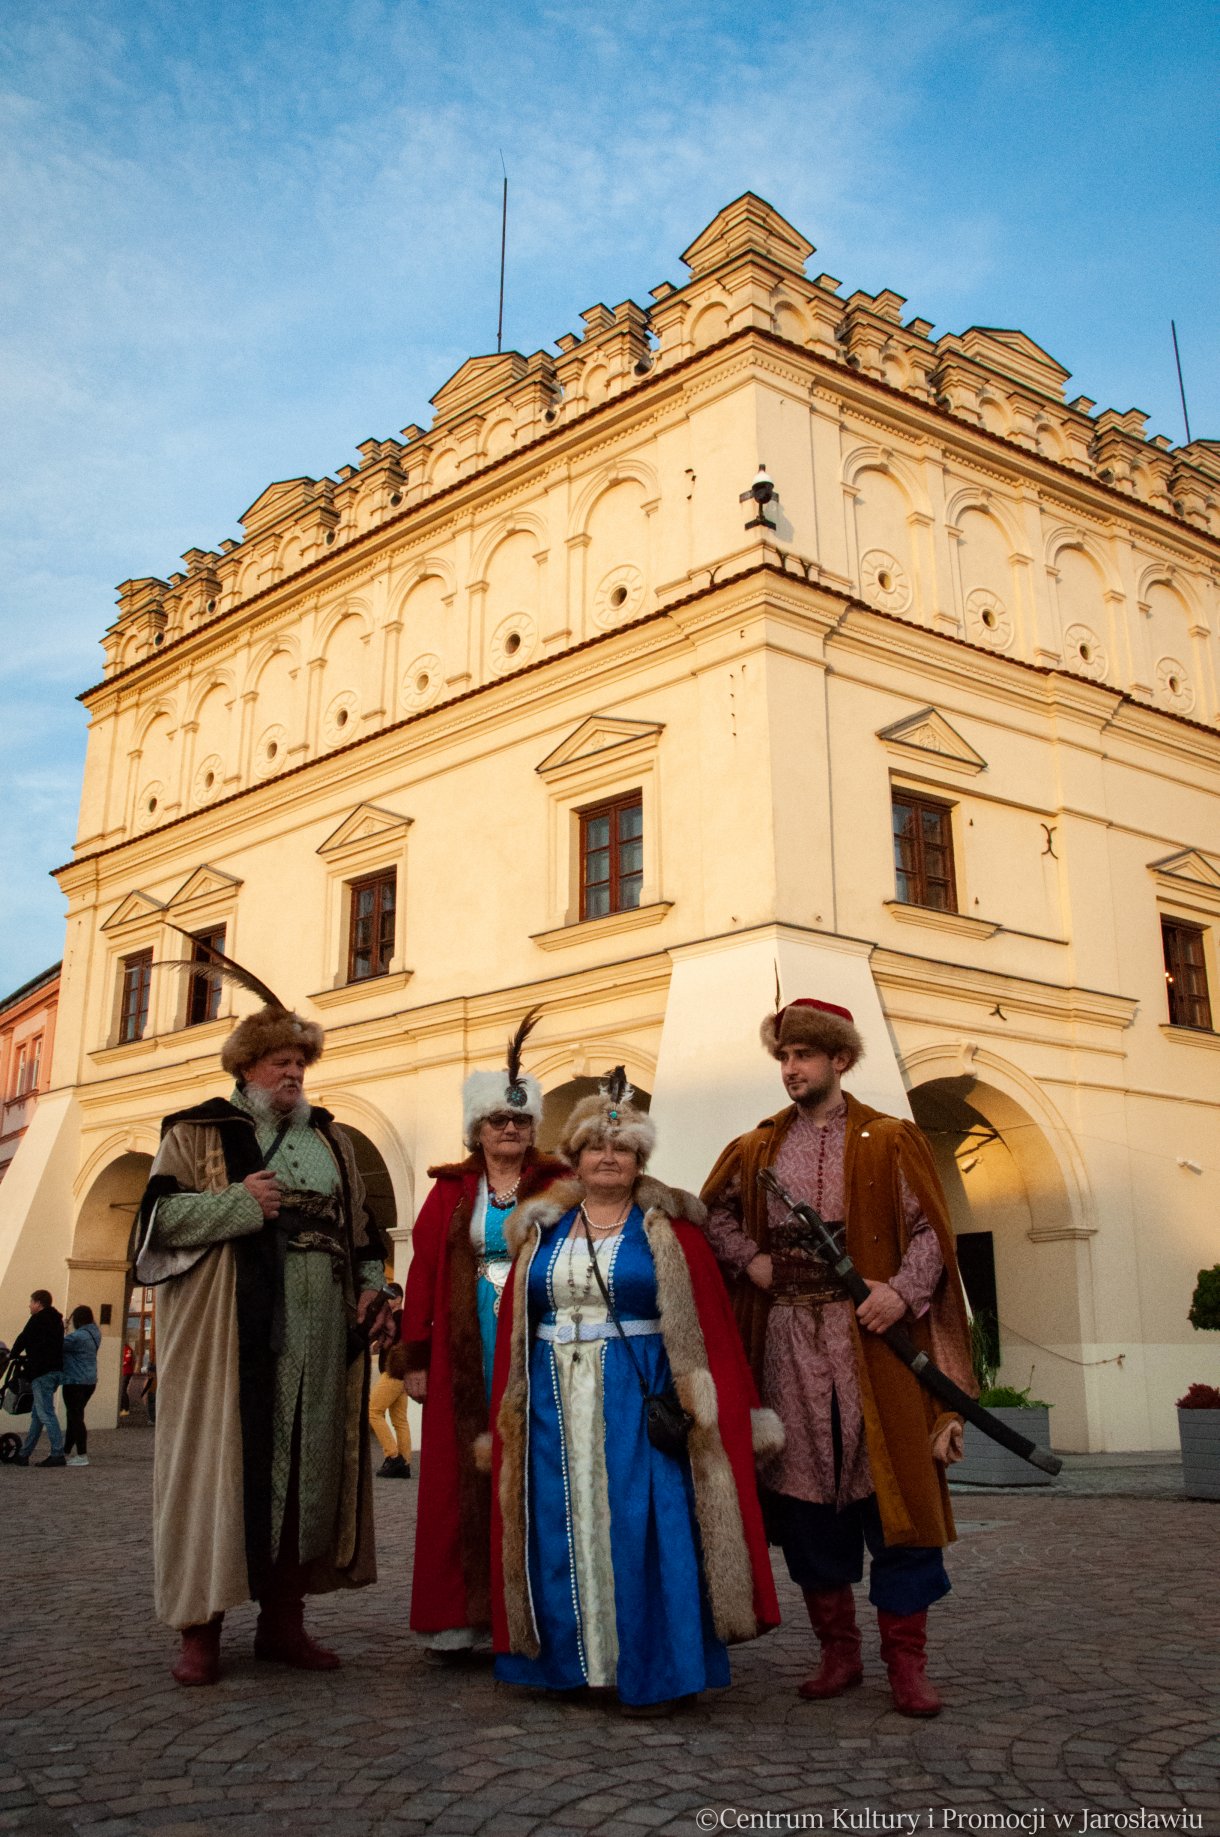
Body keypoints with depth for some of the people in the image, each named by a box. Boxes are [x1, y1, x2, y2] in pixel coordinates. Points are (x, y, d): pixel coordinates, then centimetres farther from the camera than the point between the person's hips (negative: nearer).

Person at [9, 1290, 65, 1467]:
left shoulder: (38, 1319, -6)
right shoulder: (56, 1320, 19)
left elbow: (23, 1338, -2)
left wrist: (14, 1355, 16)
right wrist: (27, 1358, 24)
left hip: (42, 1372, -9)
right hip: (56, 1370, 9)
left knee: (46, 1414, -10)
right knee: (37, 1414, 14)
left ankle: (58, 1454, -14)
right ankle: (24, 1454, 20)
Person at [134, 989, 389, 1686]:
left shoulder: (330, 1139, 18)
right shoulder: (198, 1131, 5)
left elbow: (360, 1224, 21)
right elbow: (159, 1214, -3)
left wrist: (371, 1286, 5)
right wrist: (238, 1201, -15)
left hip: (318, 1333, 5)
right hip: (227, 1334, -4)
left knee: (307, 1466, 5)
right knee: (220, 1464, -4)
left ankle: (284, 1619, 15)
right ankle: (202, 1629, 5)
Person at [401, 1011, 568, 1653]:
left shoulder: (558, 1185, 6)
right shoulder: (451, 1190, 10)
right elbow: (422, 1271, 6)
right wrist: (415, 1356, 0)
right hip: (466, 1352, 1)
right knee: (462, 1473, 2)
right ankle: (459, 1617, 11)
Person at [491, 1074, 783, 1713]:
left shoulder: (667, 1228, 1)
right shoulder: (543, 1229, 11)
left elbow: (711, 1320, -3)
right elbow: (516, 1323, 11)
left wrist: (712, 1405, -11)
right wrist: (508, 1410, 5)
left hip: (641, 1398, -3)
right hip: (557, 1399, 4)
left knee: (641, 1526, -5)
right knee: (564, 1526, 6)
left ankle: (648, 1669, 7)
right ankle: (574, 1662, 18)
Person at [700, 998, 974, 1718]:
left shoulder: (890, 1141, 4)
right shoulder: (756, 1149, 13)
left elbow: (930, 1229, 0)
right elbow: (715, 1213, 24)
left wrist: (901, 1290, -16)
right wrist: (748, 1257, 6)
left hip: (872, 1337, -3)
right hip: (788, 1340, 3)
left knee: (894, 1491, -2)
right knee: (804, 1494, 6)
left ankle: (907, 1663, 9)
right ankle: (838, 1651, 19)